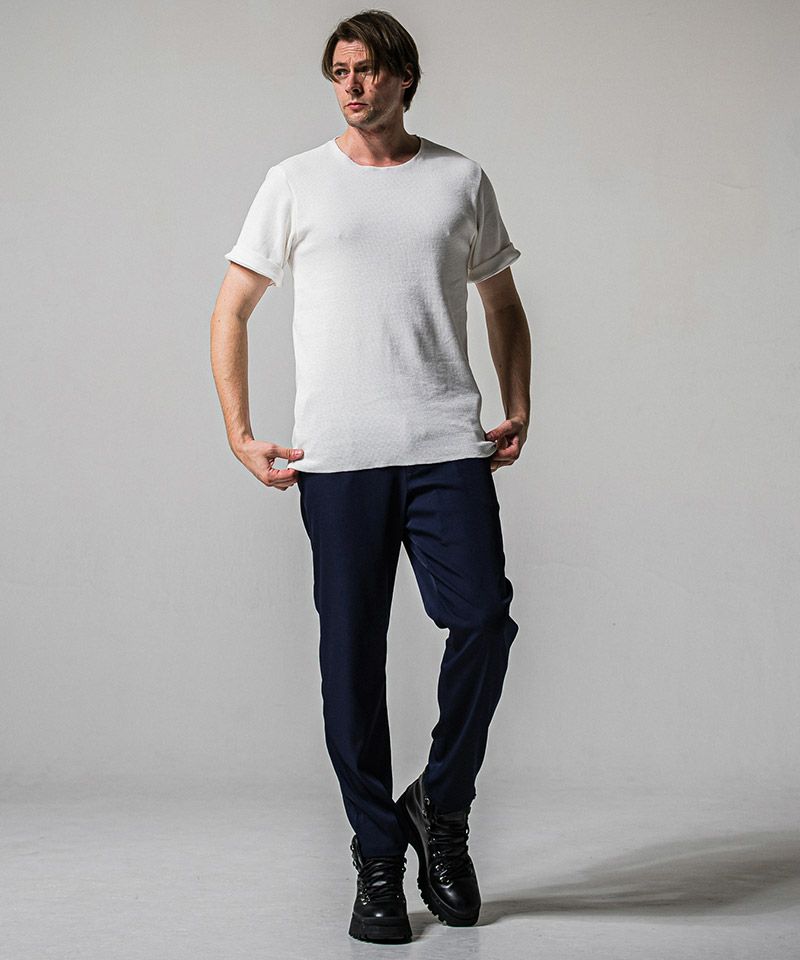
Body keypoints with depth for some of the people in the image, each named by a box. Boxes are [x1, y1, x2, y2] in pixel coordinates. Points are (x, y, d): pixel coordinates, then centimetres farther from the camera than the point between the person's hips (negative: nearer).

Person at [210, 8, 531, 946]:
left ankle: (440, 806, 9)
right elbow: (231, 310, 12)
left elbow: (504, 306, 22)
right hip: (337, 456, 0)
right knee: (352, 657, 2)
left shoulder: (461, 180, 13)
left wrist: (518, 410, 9)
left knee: (483, 619, -14)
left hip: (448, 447, 1)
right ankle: (378, 860, 14)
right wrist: (239, 435, 2)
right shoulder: (296, 182, 10)